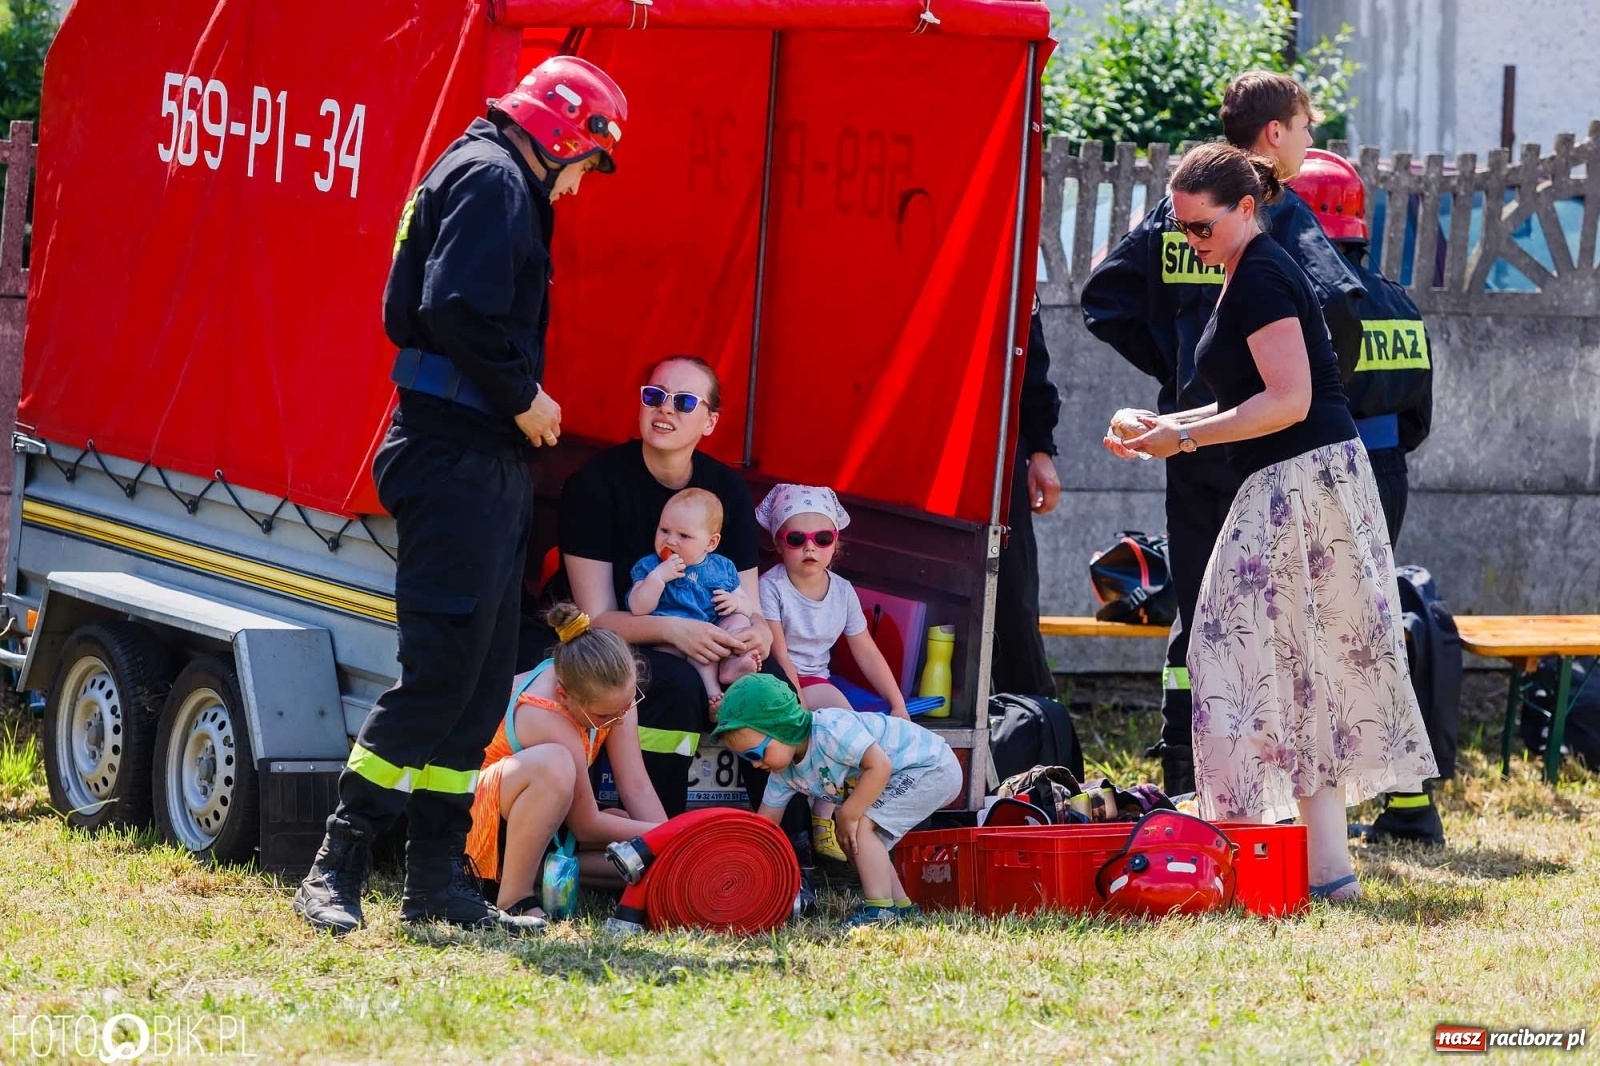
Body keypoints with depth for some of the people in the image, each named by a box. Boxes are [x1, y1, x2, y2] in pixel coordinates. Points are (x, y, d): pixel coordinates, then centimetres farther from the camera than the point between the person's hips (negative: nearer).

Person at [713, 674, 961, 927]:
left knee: (861, 827, -21)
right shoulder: (784, 772, -1)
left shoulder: (831, 731, -32)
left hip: (933, 767, -10)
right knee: (848, 836, 12)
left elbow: (880, 766, -34)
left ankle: (880, 907, -17)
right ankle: (900, 905, 19)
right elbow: (765, 822, 6)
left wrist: (848, 815, -27)